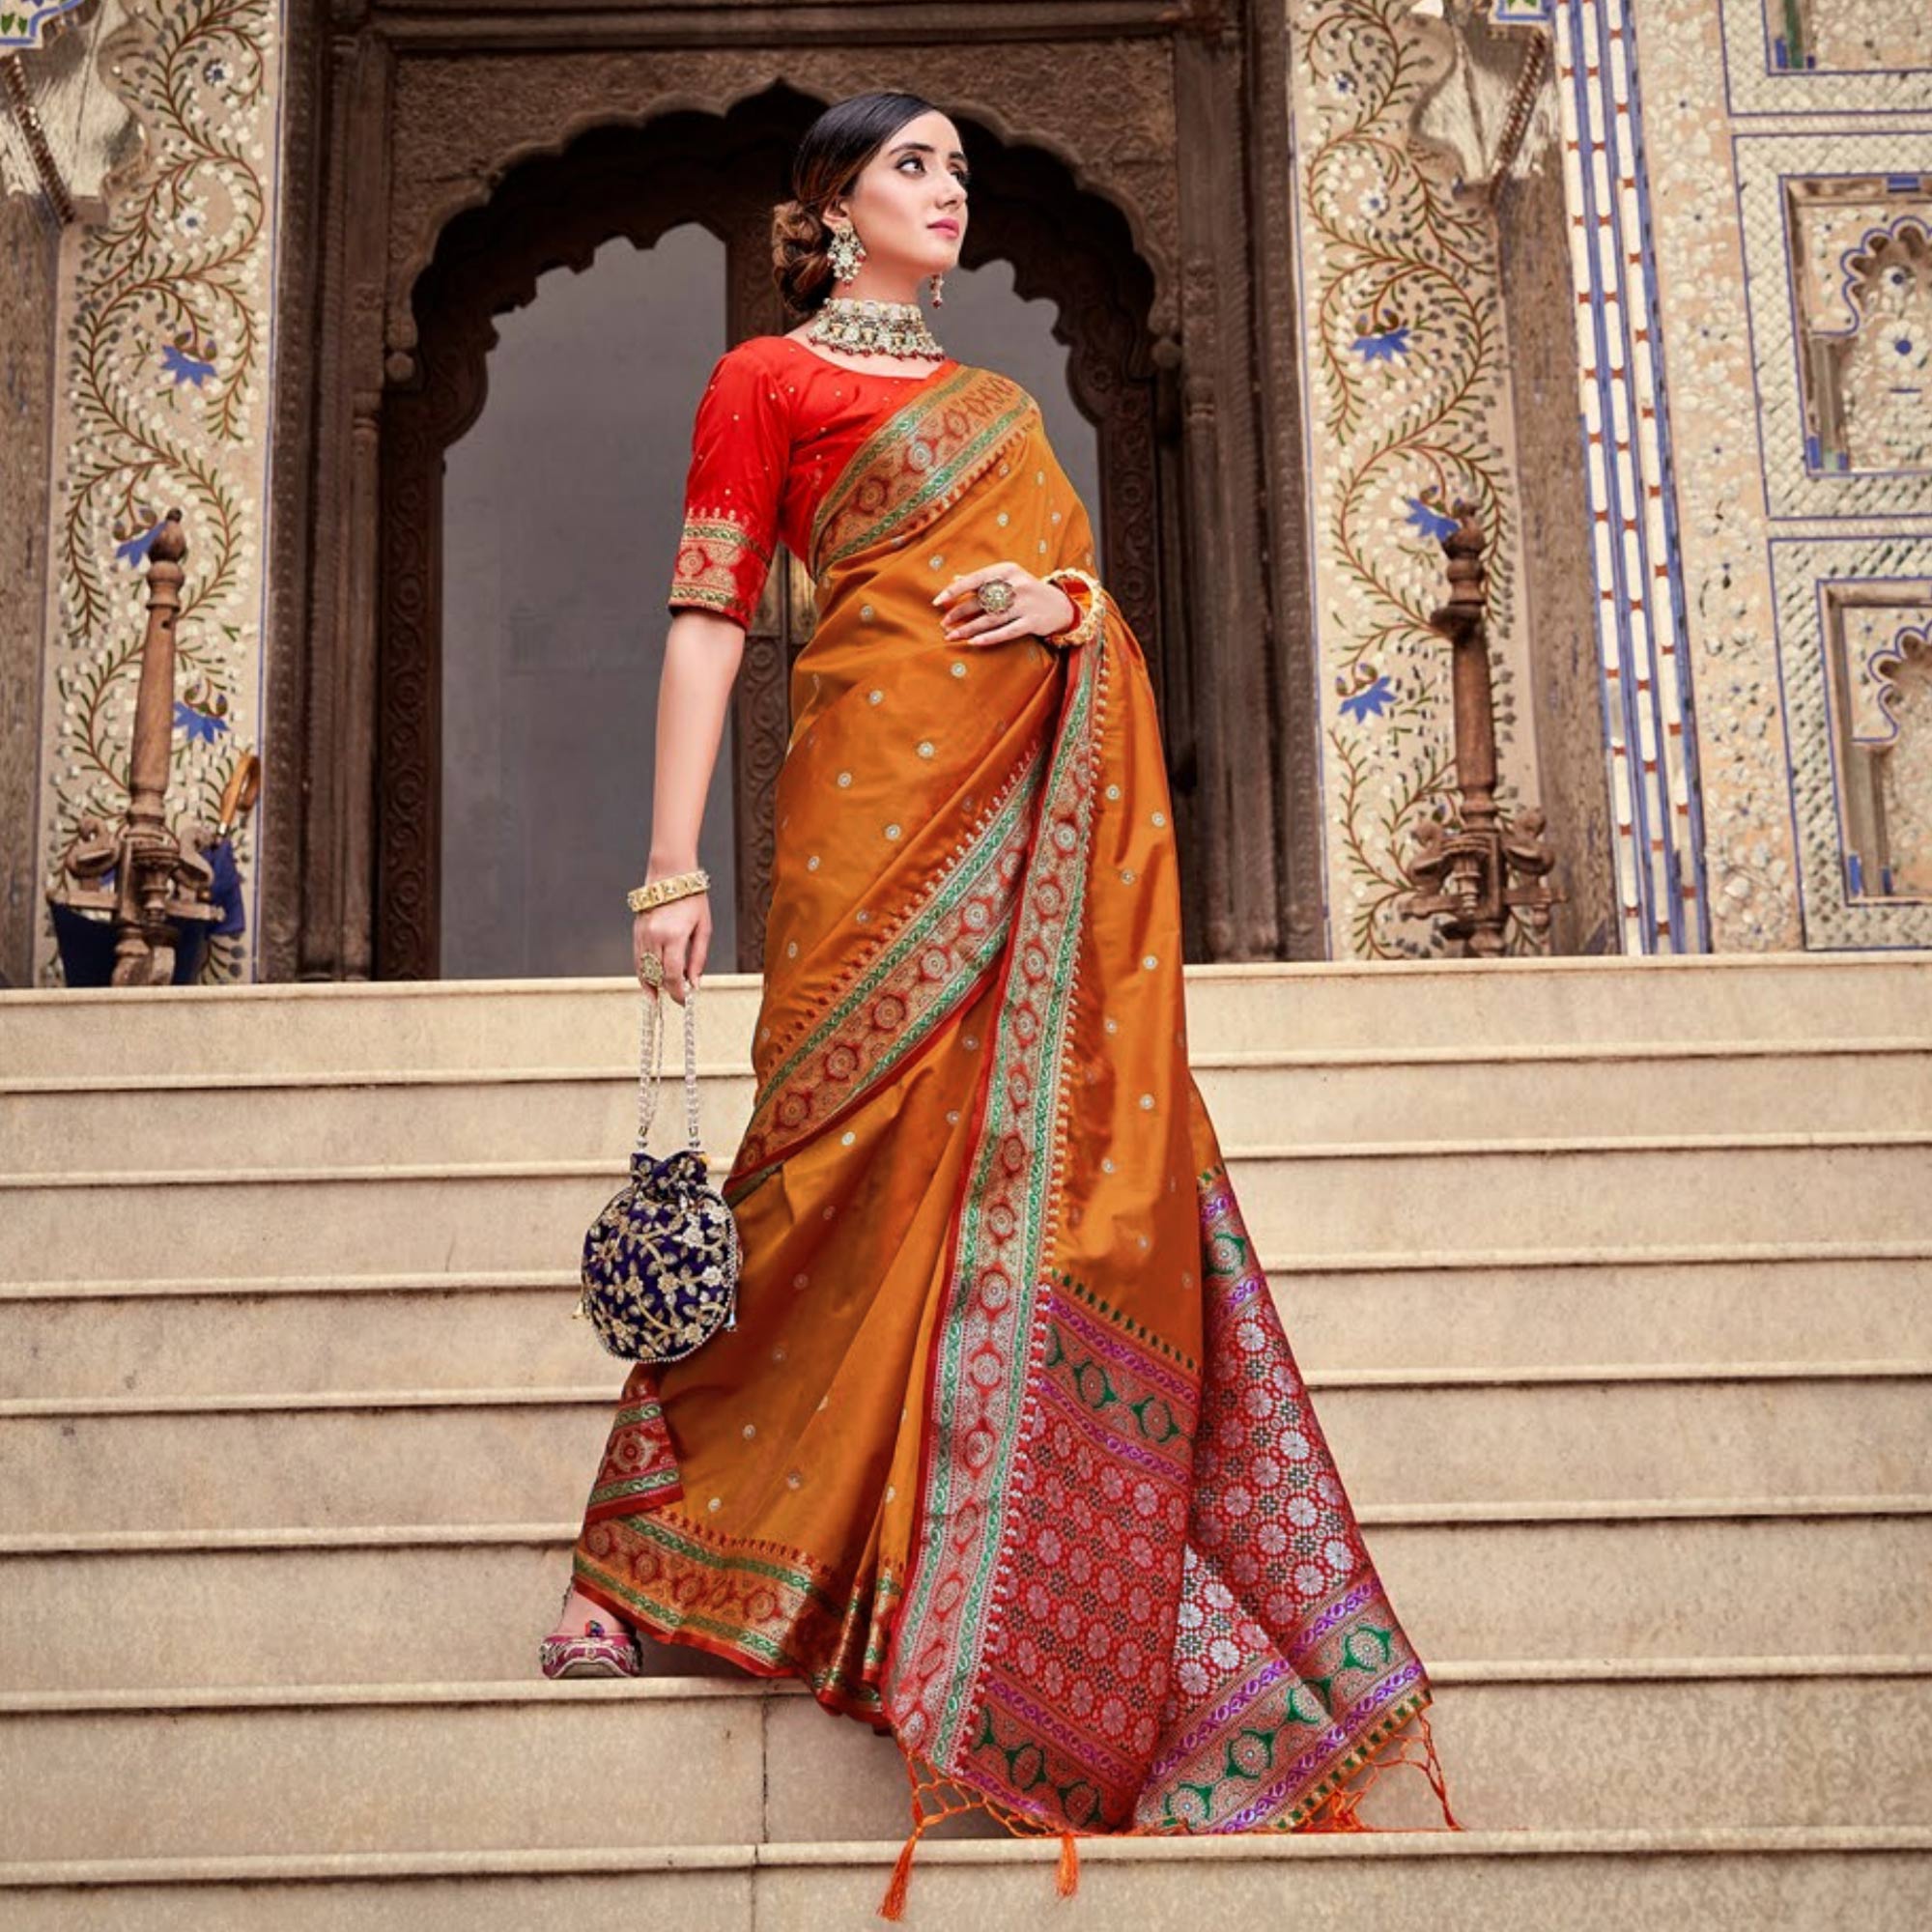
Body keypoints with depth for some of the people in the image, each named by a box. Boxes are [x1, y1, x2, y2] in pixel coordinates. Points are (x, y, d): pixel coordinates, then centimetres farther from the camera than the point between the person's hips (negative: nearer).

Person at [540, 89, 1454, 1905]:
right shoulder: (767, 379, 9)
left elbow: (1097, 591, 24)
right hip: (890, 801, -6)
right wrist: (671, 868, -10)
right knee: (859, 1153, -12)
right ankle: (645, 1544, -1)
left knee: (1059, 1148, 0)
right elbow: (707, 621, 0)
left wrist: (1064, 604, -2)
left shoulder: (997, 400, 28)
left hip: (1056, 812, 6)